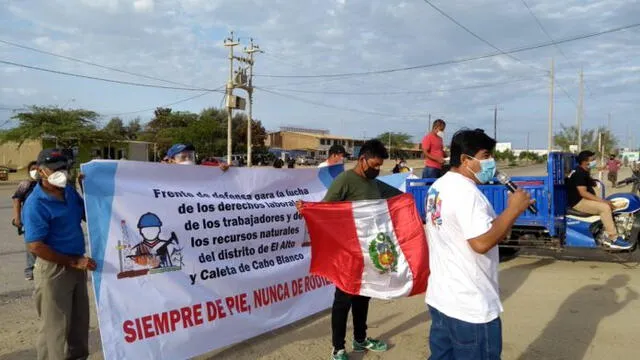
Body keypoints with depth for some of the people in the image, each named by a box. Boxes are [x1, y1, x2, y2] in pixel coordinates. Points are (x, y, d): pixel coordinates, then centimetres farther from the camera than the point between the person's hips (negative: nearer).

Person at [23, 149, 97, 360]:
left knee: (80, 320, 21)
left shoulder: (69, 191, 4)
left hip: (77, 265, 8)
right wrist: (73, 262, -21)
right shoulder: (35, 204, -19)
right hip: (53, 269, -8)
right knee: (55, 325, 6)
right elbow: (35, 247, -22)